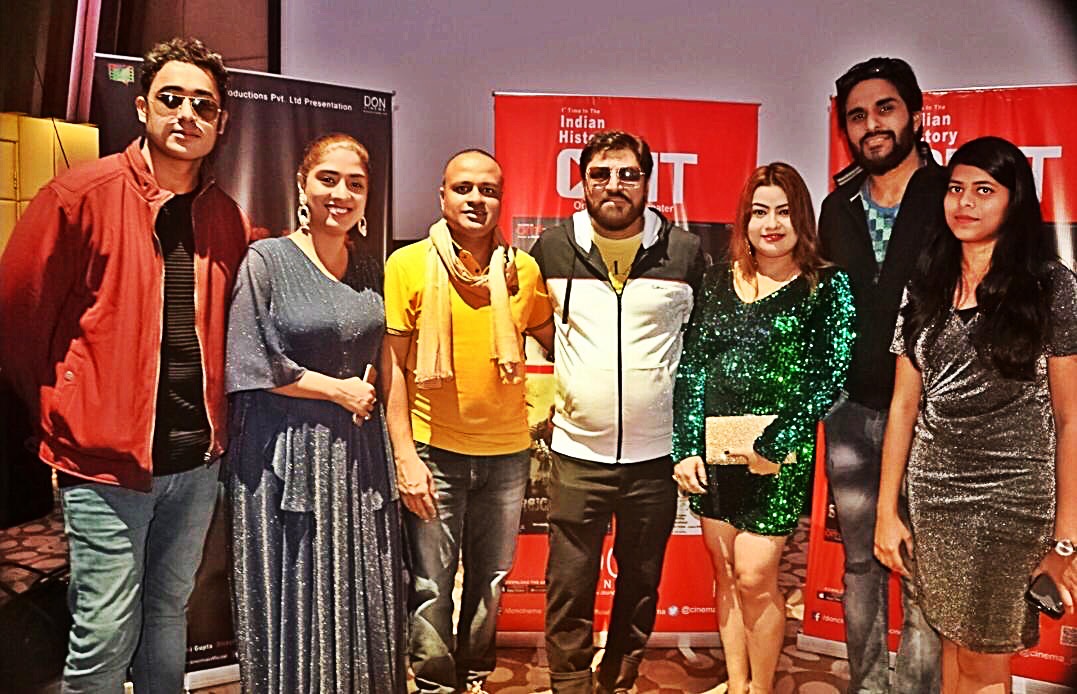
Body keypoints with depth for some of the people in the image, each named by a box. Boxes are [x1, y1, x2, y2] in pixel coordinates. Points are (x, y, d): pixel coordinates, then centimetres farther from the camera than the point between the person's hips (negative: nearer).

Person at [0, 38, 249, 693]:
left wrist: (212, 420, 7)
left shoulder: (229, 219, 5)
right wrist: (64, 411, 4)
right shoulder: (80, 195, -9)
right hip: (105, 460, -4)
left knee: (170, 613, 19)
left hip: (198, 460, 4)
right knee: (107, 634, 4)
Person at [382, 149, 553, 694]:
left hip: (507, 452, 3)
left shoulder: (523, 269, 1)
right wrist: (405, 455, -11)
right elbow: (392, 364, -6)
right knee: (430, 584, 7)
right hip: (434, 450, -2)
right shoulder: (408, 265, -6)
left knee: (491, 579, 16)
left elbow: (554, 340, 14)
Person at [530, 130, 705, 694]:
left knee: (641, 584, 16)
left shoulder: (685, 252, -2)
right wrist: (552, 393, 9)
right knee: (569, 589, 5)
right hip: (577, 451, 0)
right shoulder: (551, 250, 0)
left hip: (657, 453, 1)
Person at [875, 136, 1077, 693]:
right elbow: (904, 404, 6)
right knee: (954, 644, 15)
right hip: (933, 497, 3)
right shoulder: (925, 287, 6)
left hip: (1015, 500, -3)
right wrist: (886, 511, 4)